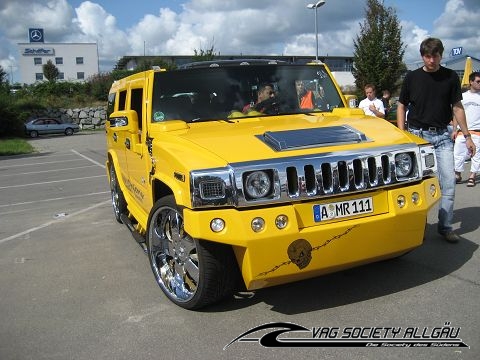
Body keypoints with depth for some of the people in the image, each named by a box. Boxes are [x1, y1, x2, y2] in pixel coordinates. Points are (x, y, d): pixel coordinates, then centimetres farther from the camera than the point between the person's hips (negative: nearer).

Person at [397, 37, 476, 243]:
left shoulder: (450, 77, 4)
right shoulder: (412, 77, 1)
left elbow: (457, 107, 7)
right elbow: (401, 106, 6)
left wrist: (467, 136, 4)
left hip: (442, 135, 1)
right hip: (417, 134, -1)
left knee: (448, 182, -3)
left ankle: (445, 227, 8)